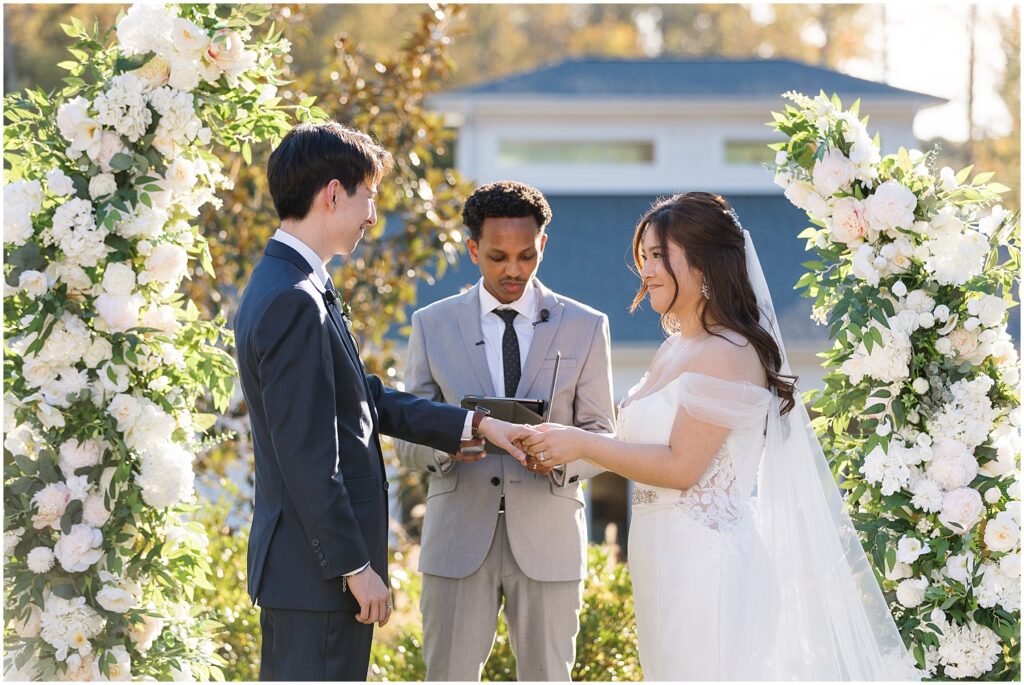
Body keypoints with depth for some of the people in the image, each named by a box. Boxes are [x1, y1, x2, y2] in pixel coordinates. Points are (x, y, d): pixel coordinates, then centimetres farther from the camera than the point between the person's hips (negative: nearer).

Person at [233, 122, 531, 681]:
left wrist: (474, 425, 17)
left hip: (293, 564, 11)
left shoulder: (280, 286, 12)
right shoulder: (296, 302, -20)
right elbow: (307, 456, -22)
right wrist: (356, 566, -17)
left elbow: (363, 400, 17)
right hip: (318, 572, -11)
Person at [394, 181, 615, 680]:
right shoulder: (432, 325, 6)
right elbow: (408, 440, 7)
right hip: (458, 538, 0)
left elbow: (602, 437, 7)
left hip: (548, 541, 0)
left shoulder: (585, 327, 5)